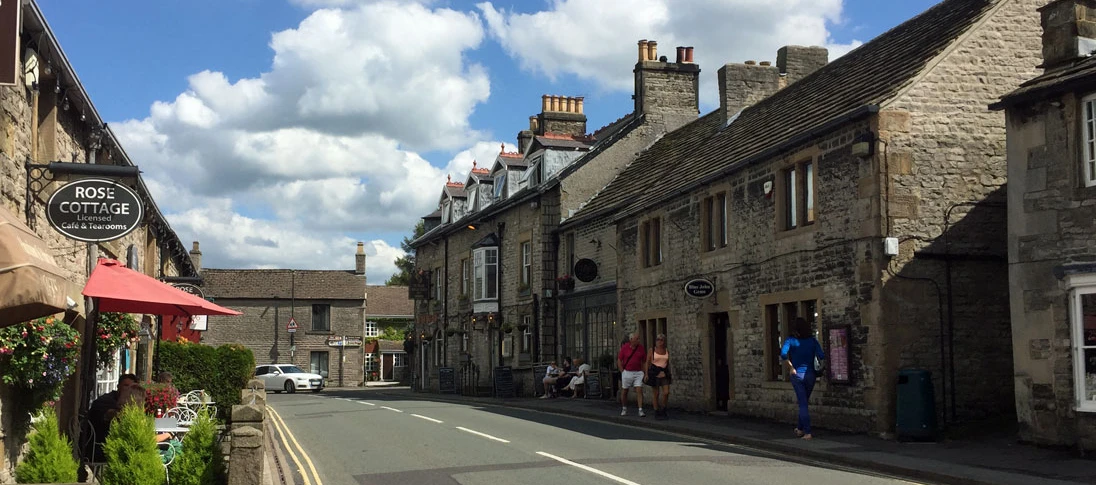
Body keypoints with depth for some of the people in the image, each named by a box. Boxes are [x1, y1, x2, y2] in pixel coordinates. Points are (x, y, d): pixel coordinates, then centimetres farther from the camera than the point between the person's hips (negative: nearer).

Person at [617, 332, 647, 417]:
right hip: (627, 372, -1)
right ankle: (624, 409, 26)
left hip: (638, 372, 1)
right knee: (624, 391, 9)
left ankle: (640, 410, -12)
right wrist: (623, 372, -4)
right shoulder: (624, 347, -5)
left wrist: (642, 371, 0)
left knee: (639, 390, -10)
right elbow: (619, 361, 1)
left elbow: (645, 361, 8)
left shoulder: (641, 348, 0)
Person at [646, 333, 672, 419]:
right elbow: (648, 363, 2)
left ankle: (663, 410, 12)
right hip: (654, 373, -3)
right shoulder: (652, 350, 2)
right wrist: (646, 374, -6)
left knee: (666, 392, -9)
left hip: (664, 373, 3)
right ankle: (657, 413, 11)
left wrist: (670, 375, 15)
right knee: (656, 394, 0)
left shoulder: (667, 351, 12)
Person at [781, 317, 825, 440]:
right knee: (804, 401, 20)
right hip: (810, 374, 2)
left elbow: (783, 354, -22)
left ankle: (807, 432, -7)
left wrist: (791, 367, -12)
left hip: (797, 374, -2)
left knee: (803, 404, 1)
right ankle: (800, 429, 30)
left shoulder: (791, 340, -6)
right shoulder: (813, 341, -1)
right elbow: (821, 356, -12)